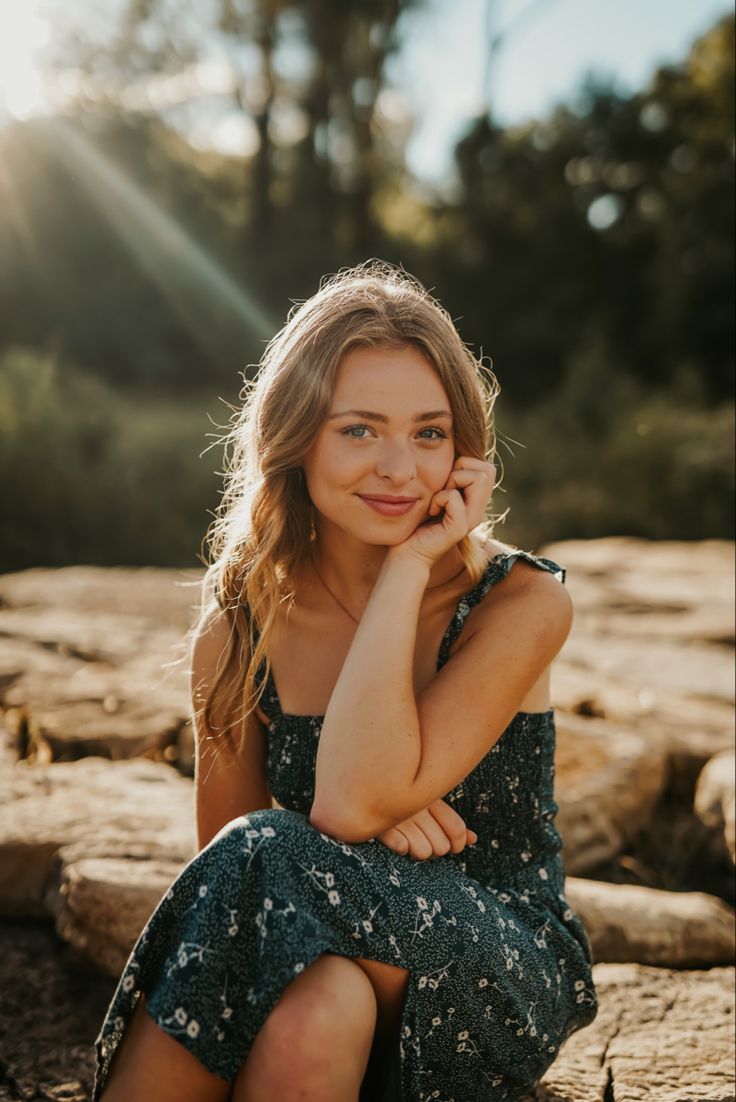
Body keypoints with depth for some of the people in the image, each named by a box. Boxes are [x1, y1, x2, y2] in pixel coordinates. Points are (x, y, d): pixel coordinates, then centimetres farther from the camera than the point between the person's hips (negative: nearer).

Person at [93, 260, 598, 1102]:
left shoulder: (522, 604, -12)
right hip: (331, 949, 2)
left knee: (270, 858, -31)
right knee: (317, 1007, -36)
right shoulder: (240, 629, -3)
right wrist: (375, 817, -17)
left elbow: (355, 802, -24)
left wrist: (409, 566, -21)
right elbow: (224, 842, 3)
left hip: (503, 977, -1)